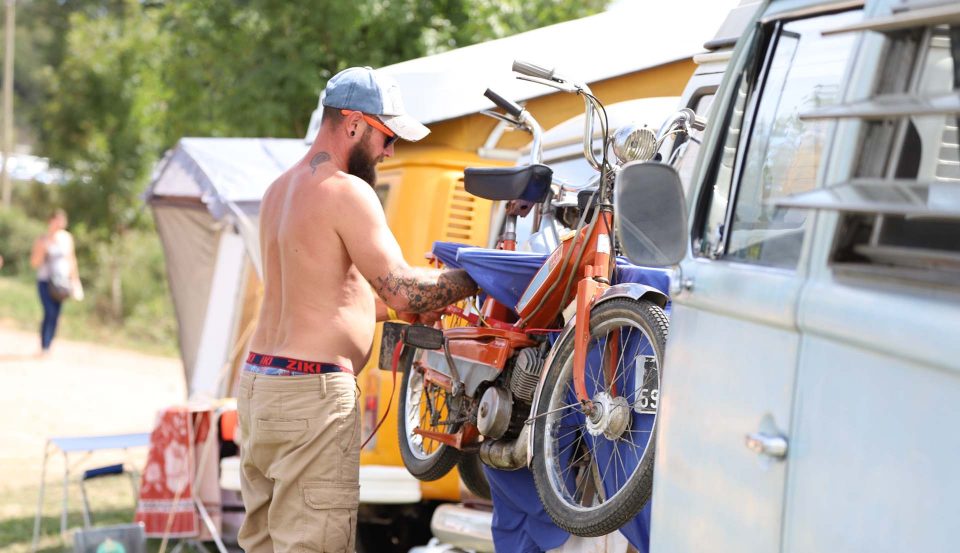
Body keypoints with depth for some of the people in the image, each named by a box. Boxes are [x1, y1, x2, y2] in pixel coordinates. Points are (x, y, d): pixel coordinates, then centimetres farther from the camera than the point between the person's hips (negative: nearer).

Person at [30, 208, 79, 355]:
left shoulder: (67, 238, 6)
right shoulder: (42, 240, -5)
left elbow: (71, 258, 16)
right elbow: (34, 263, -7)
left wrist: (74, 278, 15)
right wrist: (42, 248, -22)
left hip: (61, 282, 4)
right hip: (45, 281, -4)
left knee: (55, 315, 2)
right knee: (49, 313, -18)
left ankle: (47, 347, 11)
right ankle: (43, 347, -16)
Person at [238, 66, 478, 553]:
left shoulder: (280, 189, 18)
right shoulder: (347, 192, -12)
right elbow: (401, 290, -16)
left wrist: (410, 306, 18)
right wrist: (475, 278, -5)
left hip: (259, 380, 10)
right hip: (314, 391, -9)